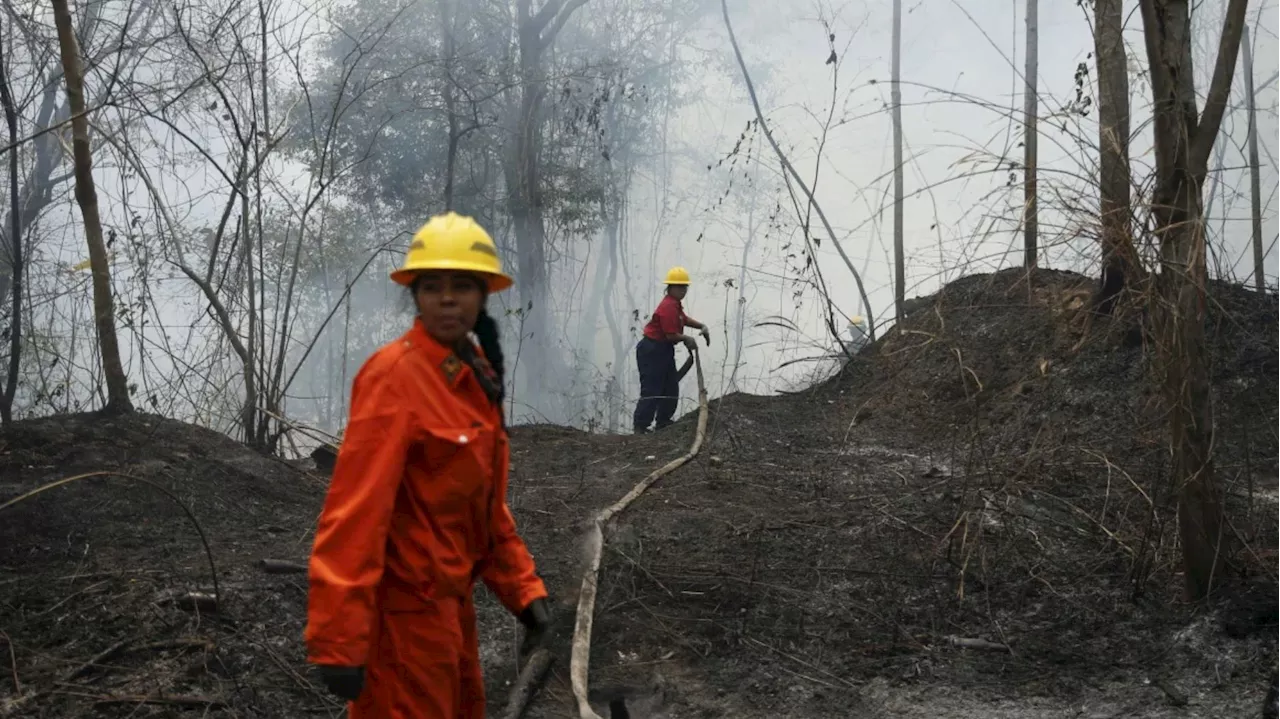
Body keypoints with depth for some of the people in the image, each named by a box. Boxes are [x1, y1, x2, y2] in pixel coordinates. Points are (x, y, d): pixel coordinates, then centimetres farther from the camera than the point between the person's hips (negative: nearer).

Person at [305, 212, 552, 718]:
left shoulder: (476, 375, 8)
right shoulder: (394, 374, -19)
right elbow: (357, 506, -25)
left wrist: (523, 588, 10)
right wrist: (340, 639, -28)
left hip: (448, 597, 9)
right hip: (404, 603, -9)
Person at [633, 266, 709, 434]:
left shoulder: (675, 304, 12)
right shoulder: (668, 307, -22)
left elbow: (684, 319, 33)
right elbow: (671, 335, -24)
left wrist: (702, 326, 18)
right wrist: (687, 339, -6)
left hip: (664, 350, 11)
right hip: (652, 351, -11)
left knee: (671, 389, 16)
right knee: (651, 391, -10)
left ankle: (663, 422, 27)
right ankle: (640, 428, -8)